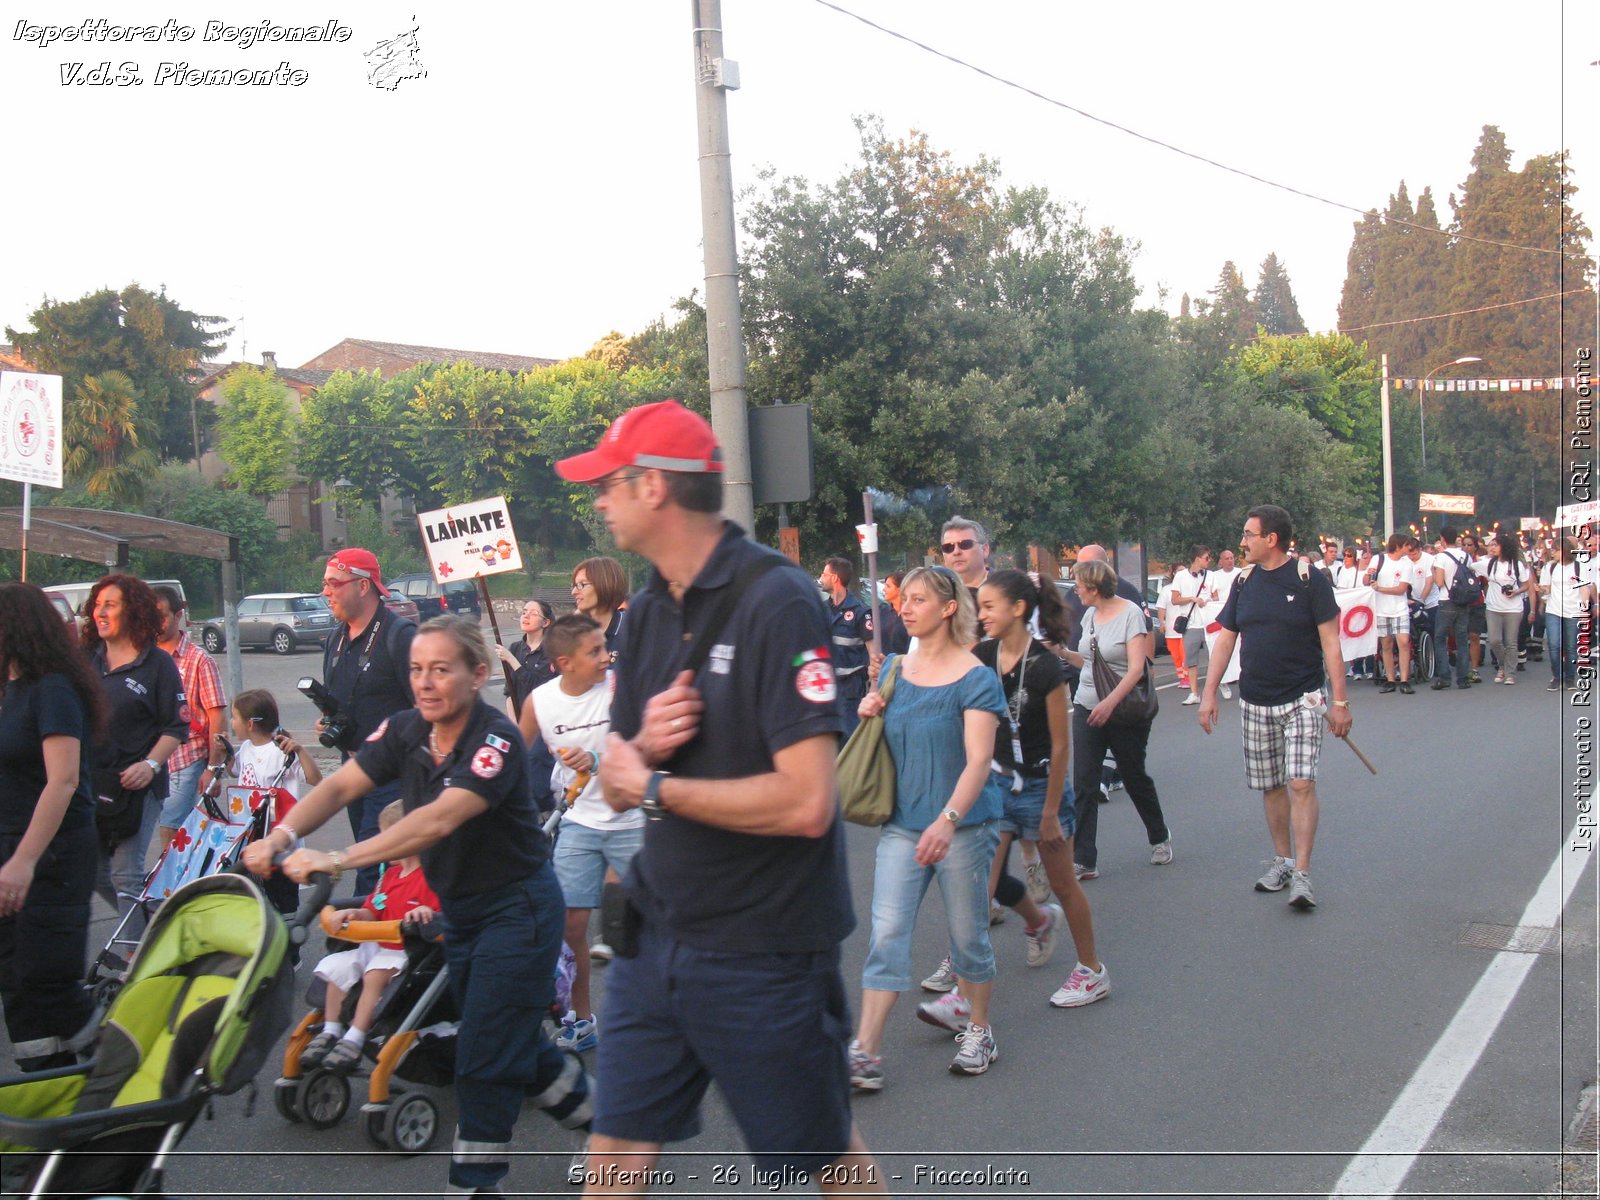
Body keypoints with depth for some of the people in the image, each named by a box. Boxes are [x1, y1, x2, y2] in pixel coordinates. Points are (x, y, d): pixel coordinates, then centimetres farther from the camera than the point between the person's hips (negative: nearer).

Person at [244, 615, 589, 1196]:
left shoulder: (496, 739, -25)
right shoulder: (404, 730, -4)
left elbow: (441, 819, -38)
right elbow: (340, 786, -13)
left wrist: (340, 858, -47)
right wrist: (282, 835, -32)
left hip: (518, 909, -8)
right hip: (458, 909, 8)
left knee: (484, 1056, -5)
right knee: (515, 1042, 19)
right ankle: (595, 1111, 41)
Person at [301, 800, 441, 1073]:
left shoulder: (431, 877, -11)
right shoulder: (390, 874, 15)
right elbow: (373, 912, 16)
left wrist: (428, 914, -38)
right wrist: (354, 914, -4)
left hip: (408, 951, -8)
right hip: (376, 946, 8)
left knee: (375, 974, -31)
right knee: (336, 966, -7)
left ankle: (354, 1039, -22)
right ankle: (330, 1032, 4)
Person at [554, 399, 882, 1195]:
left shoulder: (776, 602, -18)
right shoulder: (649, 612, 7)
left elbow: (805, 802, -26)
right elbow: (618, 785, 10)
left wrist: (655, 787, -16)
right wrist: (643, 745, -14)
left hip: (765, 950, -6)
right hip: (659, 936, 7)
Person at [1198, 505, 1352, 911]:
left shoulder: (1309, 580, -8)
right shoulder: (1244, 583, 5)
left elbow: (1330, 643, -7)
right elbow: (1226, 639, 11)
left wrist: (1340, 702, -10)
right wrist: (1209, 693, 4)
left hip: (1302, 700, -5)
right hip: (1254, 702, 5)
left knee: (1300, 782, -13)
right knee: (1270, 786, 10)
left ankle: (1301, 874, -10)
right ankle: (1282, 860, 24)